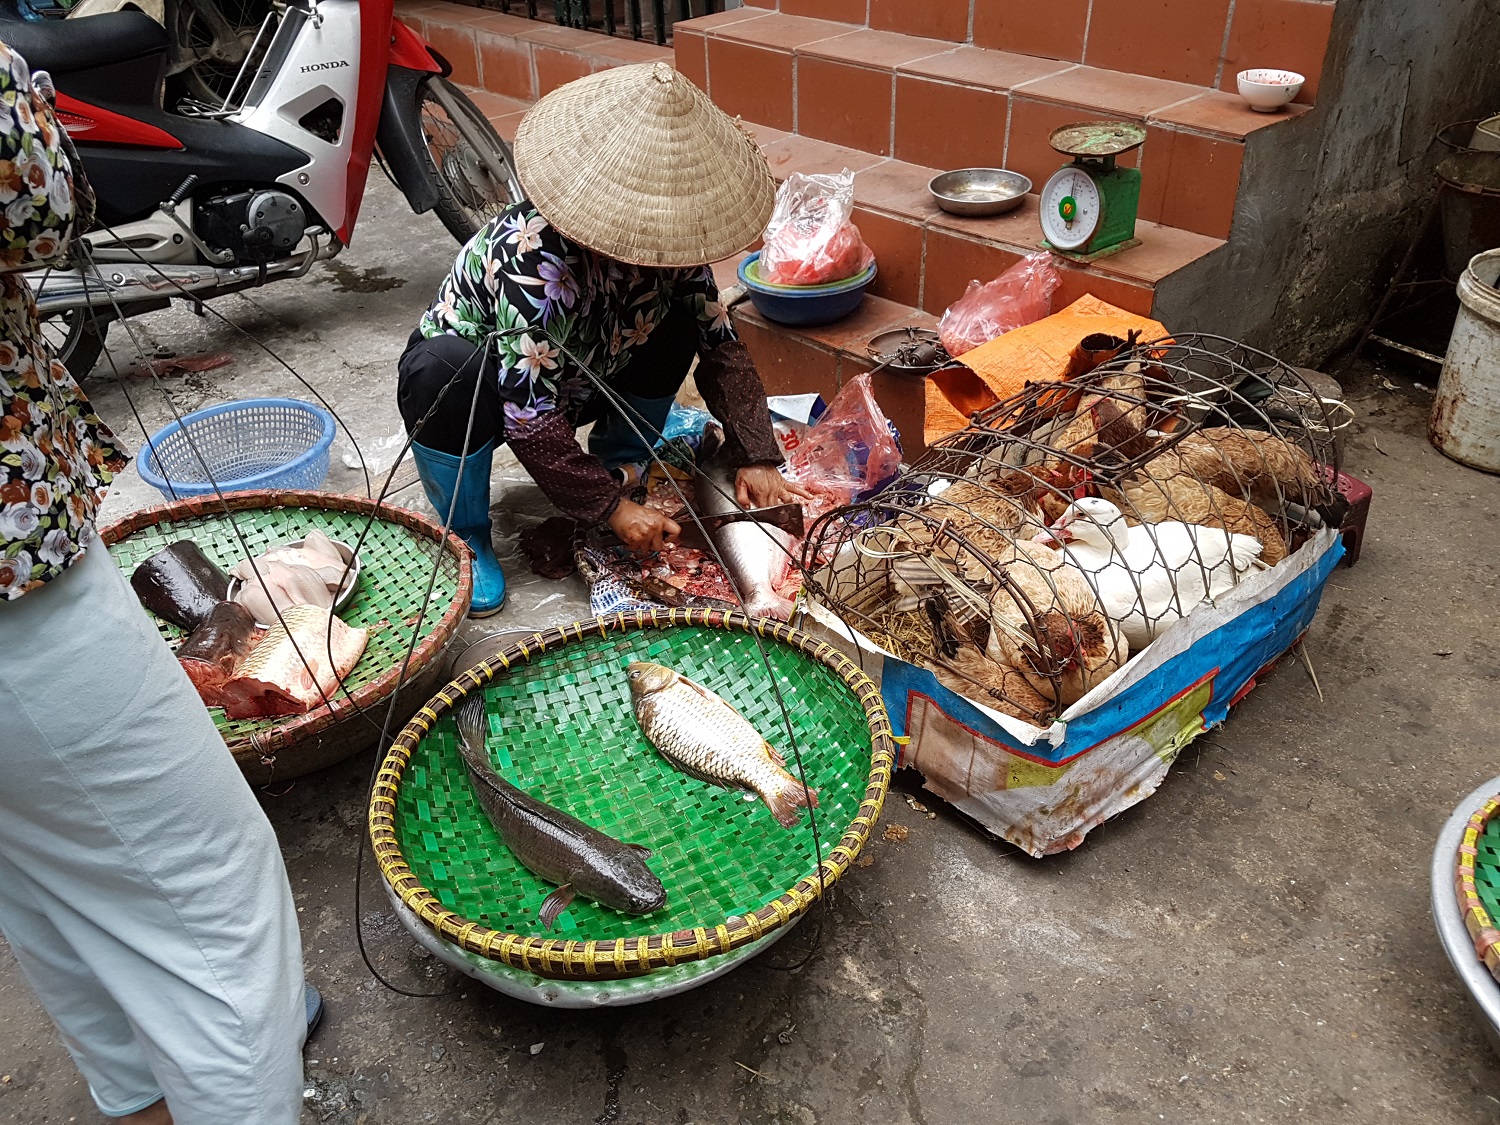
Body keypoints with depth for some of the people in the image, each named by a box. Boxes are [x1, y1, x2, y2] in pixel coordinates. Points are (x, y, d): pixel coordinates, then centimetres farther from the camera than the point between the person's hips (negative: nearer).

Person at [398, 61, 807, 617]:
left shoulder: (670, 241, -18)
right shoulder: (538, 259, -38)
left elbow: (722, 348, -9)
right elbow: (529, 415, -36)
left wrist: (756, 458, -18)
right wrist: (610, 509, -30)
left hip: (578, 382, 6)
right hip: (481, 378, -5)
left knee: (678, 325, -13)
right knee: (441, 373, -39)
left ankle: (619, 470, 6)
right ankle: (465, 536, -13)